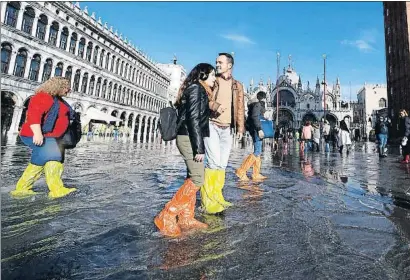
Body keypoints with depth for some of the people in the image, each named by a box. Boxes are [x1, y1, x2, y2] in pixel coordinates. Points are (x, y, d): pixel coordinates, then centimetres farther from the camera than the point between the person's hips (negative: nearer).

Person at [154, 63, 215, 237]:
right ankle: (167, 216, -6)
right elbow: (193, 119, -18)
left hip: (189, 138, 10)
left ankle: (186, 218, 15)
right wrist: (199, 147, -21)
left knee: (192, 178, 9)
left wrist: (199, 145, 19)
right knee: (197, 179, -10)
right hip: (190, 138, -10)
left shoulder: (199, 90, 22)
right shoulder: (196, 88, -8)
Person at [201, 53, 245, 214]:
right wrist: (215, 106, -19)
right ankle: (207, 200, -4)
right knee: (214, 162, -14)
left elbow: (240, 108, 14)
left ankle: (216, 196, 16)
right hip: (212, 125, -4)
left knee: (222, 164, 6)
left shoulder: (237, 86, 17)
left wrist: (240, 127, 3)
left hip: (227, 128, 4)